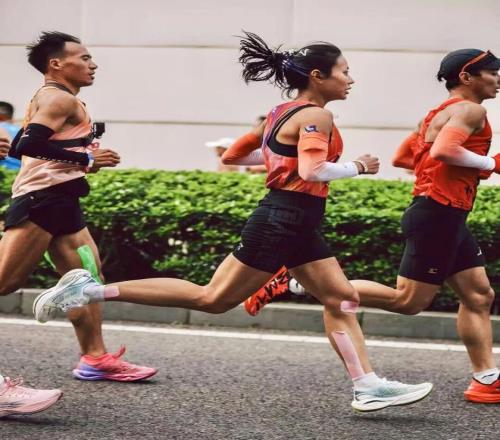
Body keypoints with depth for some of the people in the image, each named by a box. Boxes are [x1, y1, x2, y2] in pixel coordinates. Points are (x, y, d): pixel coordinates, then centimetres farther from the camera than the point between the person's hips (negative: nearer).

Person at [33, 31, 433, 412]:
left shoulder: (283, 113, 15)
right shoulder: (316, 116, -13)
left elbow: (233, 156, 18)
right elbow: (313, 171, -29)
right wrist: (358, 167, -13)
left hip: (297, 226, 10)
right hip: (281, 223, -10)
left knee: (341, 299, 8)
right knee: (211, 298, -5)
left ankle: (369, 388, 8)